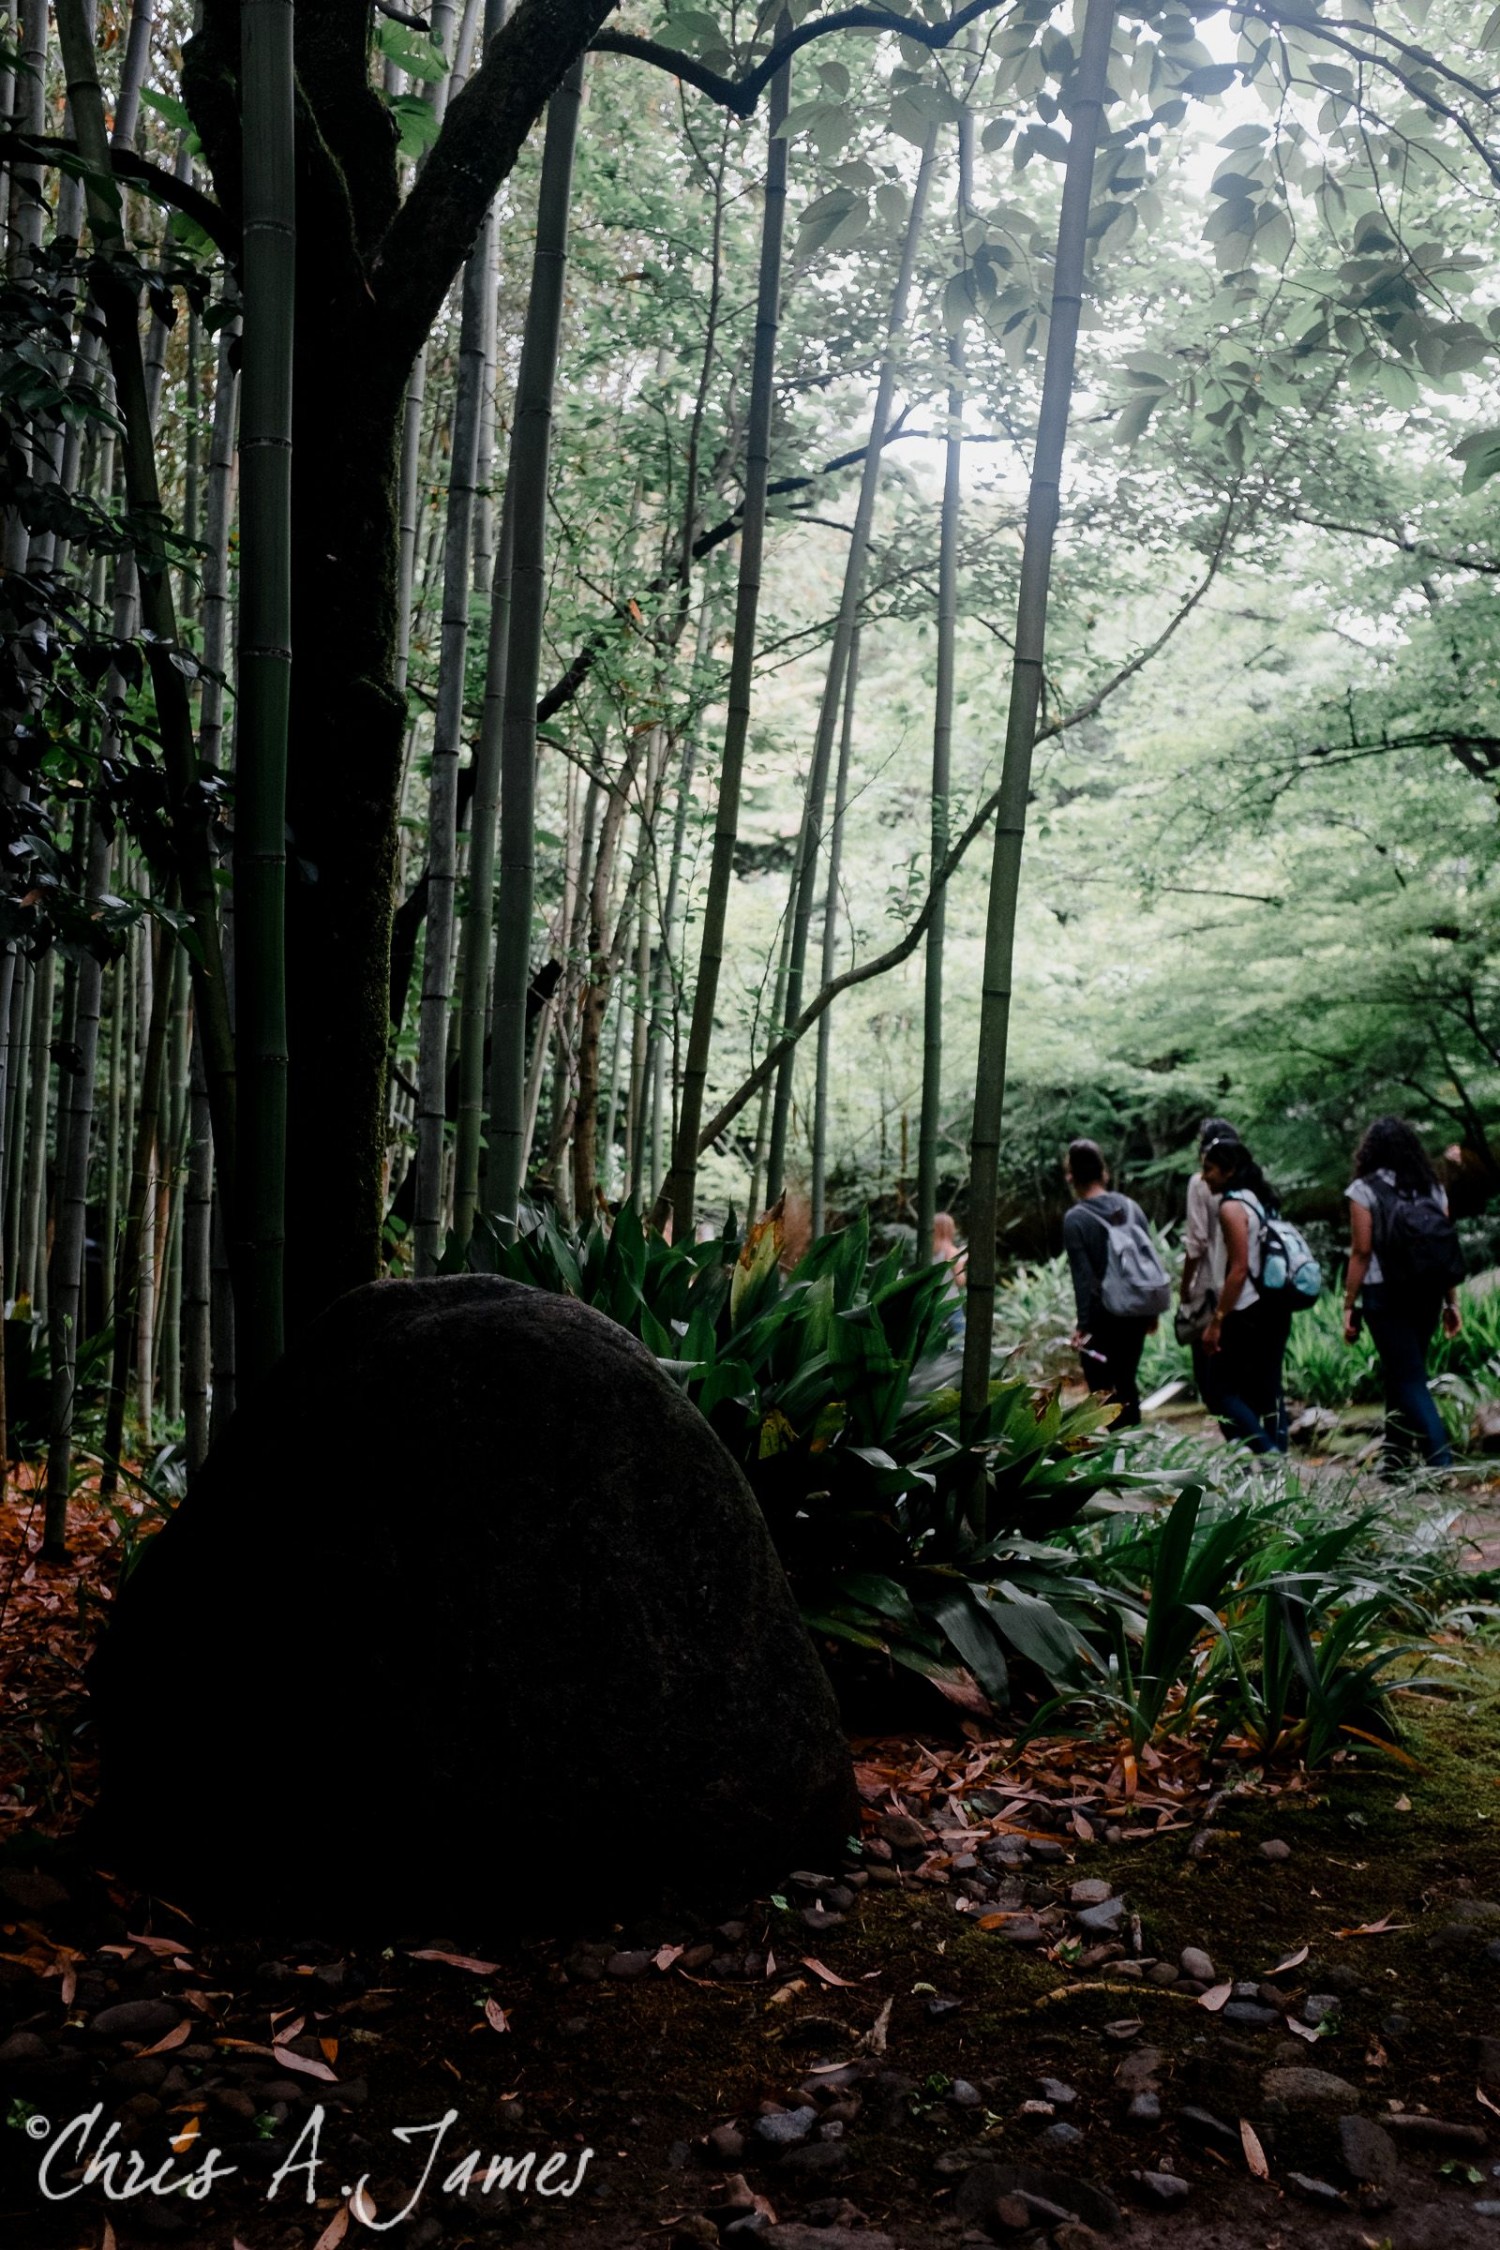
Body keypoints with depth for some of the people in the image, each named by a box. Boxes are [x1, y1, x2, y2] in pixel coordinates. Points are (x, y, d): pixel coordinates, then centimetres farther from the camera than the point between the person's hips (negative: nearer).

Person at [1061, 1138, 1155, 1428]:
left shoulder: (1075, 1219, -12)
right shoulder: (1131, 1207, 3)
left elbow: (1082, 1277, -15)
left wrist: (1083, 1324, -11)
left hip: (1102, 1317, -5)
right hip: (1136, 1313, 5)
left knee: (1101, 1391, 3)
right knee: (1128, 1382, 16)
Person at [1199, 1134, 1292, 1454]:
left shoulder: (1232, 1205, -13)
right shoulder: (1259, 1199, 13)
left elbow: (1239, 1269, -18)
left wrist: (1216, 1321, -16)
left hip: (1248, 1313, -9)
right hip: (1276, 1307, 9)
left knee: (1225, 1389, -2)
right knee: (1267, 1387, 11)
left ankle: (1267, 1453, -12)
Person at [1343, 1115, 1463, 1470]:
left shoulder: (1365, 1190, -5)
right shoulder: (1432, 1188, 8)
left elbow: (1361, 1252, -9)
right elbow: (1448, 1251, 7)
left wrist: (1349, 1305, -4)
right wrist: (1451, 1302, 12)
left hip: (1386, 1295, -5)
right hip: (1427, 1296, 5)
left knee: (1408, 1379, -4)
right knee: (1401, 1376, 16)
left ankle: (1440, 1460, -15)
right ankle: (1396, 1461, 22)